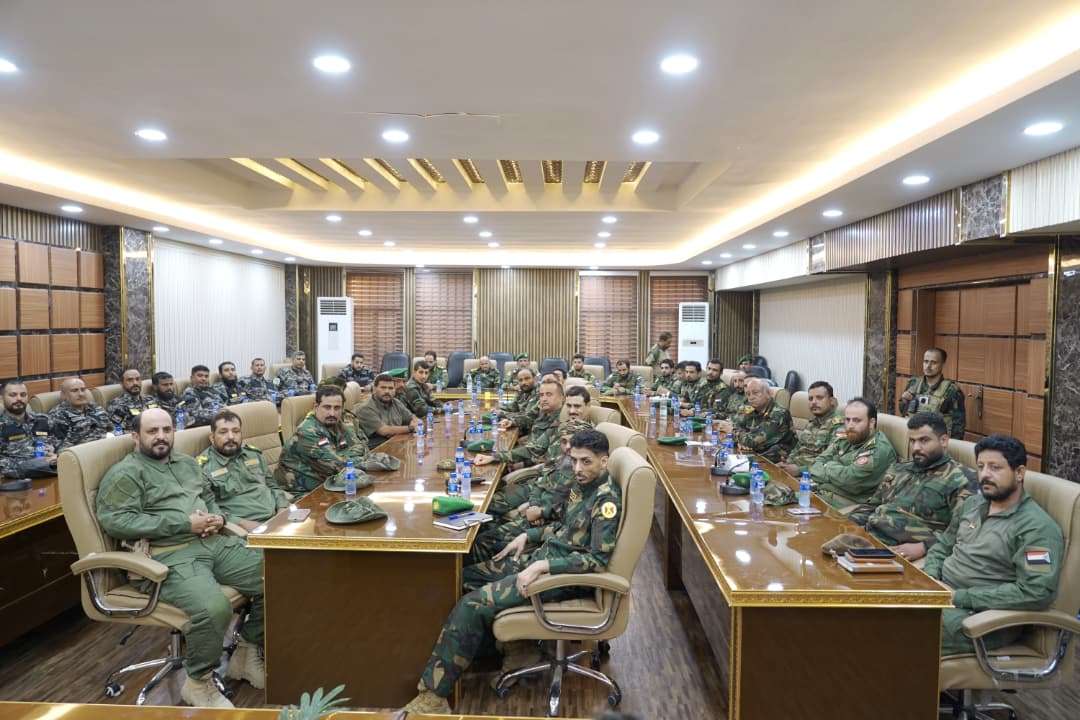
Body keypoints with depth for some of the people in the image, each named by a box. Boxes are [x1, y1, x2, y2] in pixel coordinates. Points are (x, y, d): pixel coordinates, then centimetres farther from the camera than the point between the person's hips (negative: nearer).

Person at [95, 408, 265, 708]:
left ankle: (248, 652, 13)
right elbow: (115, 521, -14)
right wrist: (184, 524, -16)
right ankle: (199, 682, -4)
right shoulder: (125, 473, -1)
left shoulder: (187, 463, 22)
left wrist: (217, 518, 2)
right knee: (214, 608, -33)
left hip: (214, 543, 7)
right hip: (168, 555, -7)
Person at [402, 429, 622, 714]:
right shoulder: (582, 484, 8)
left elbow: (598, 559, -24)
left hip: (564, 574, -9)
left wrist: (542, 567, -29)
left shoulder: (607, 498, -18)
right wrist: (527, 536, 9)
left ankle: (432, 695, -13)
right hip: (542, 556, 10)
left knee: (473, 604, -20)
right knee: (465, 577, 8)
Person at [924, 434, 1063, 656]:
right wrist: (929, 579, 0)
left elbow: (1036, 593, -21)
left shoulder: (1037, 528, -12)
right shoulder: (972, 504, 12)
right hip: (939, 594, 7)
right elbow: (943, 545, 21)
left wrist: (961, 597, -20)